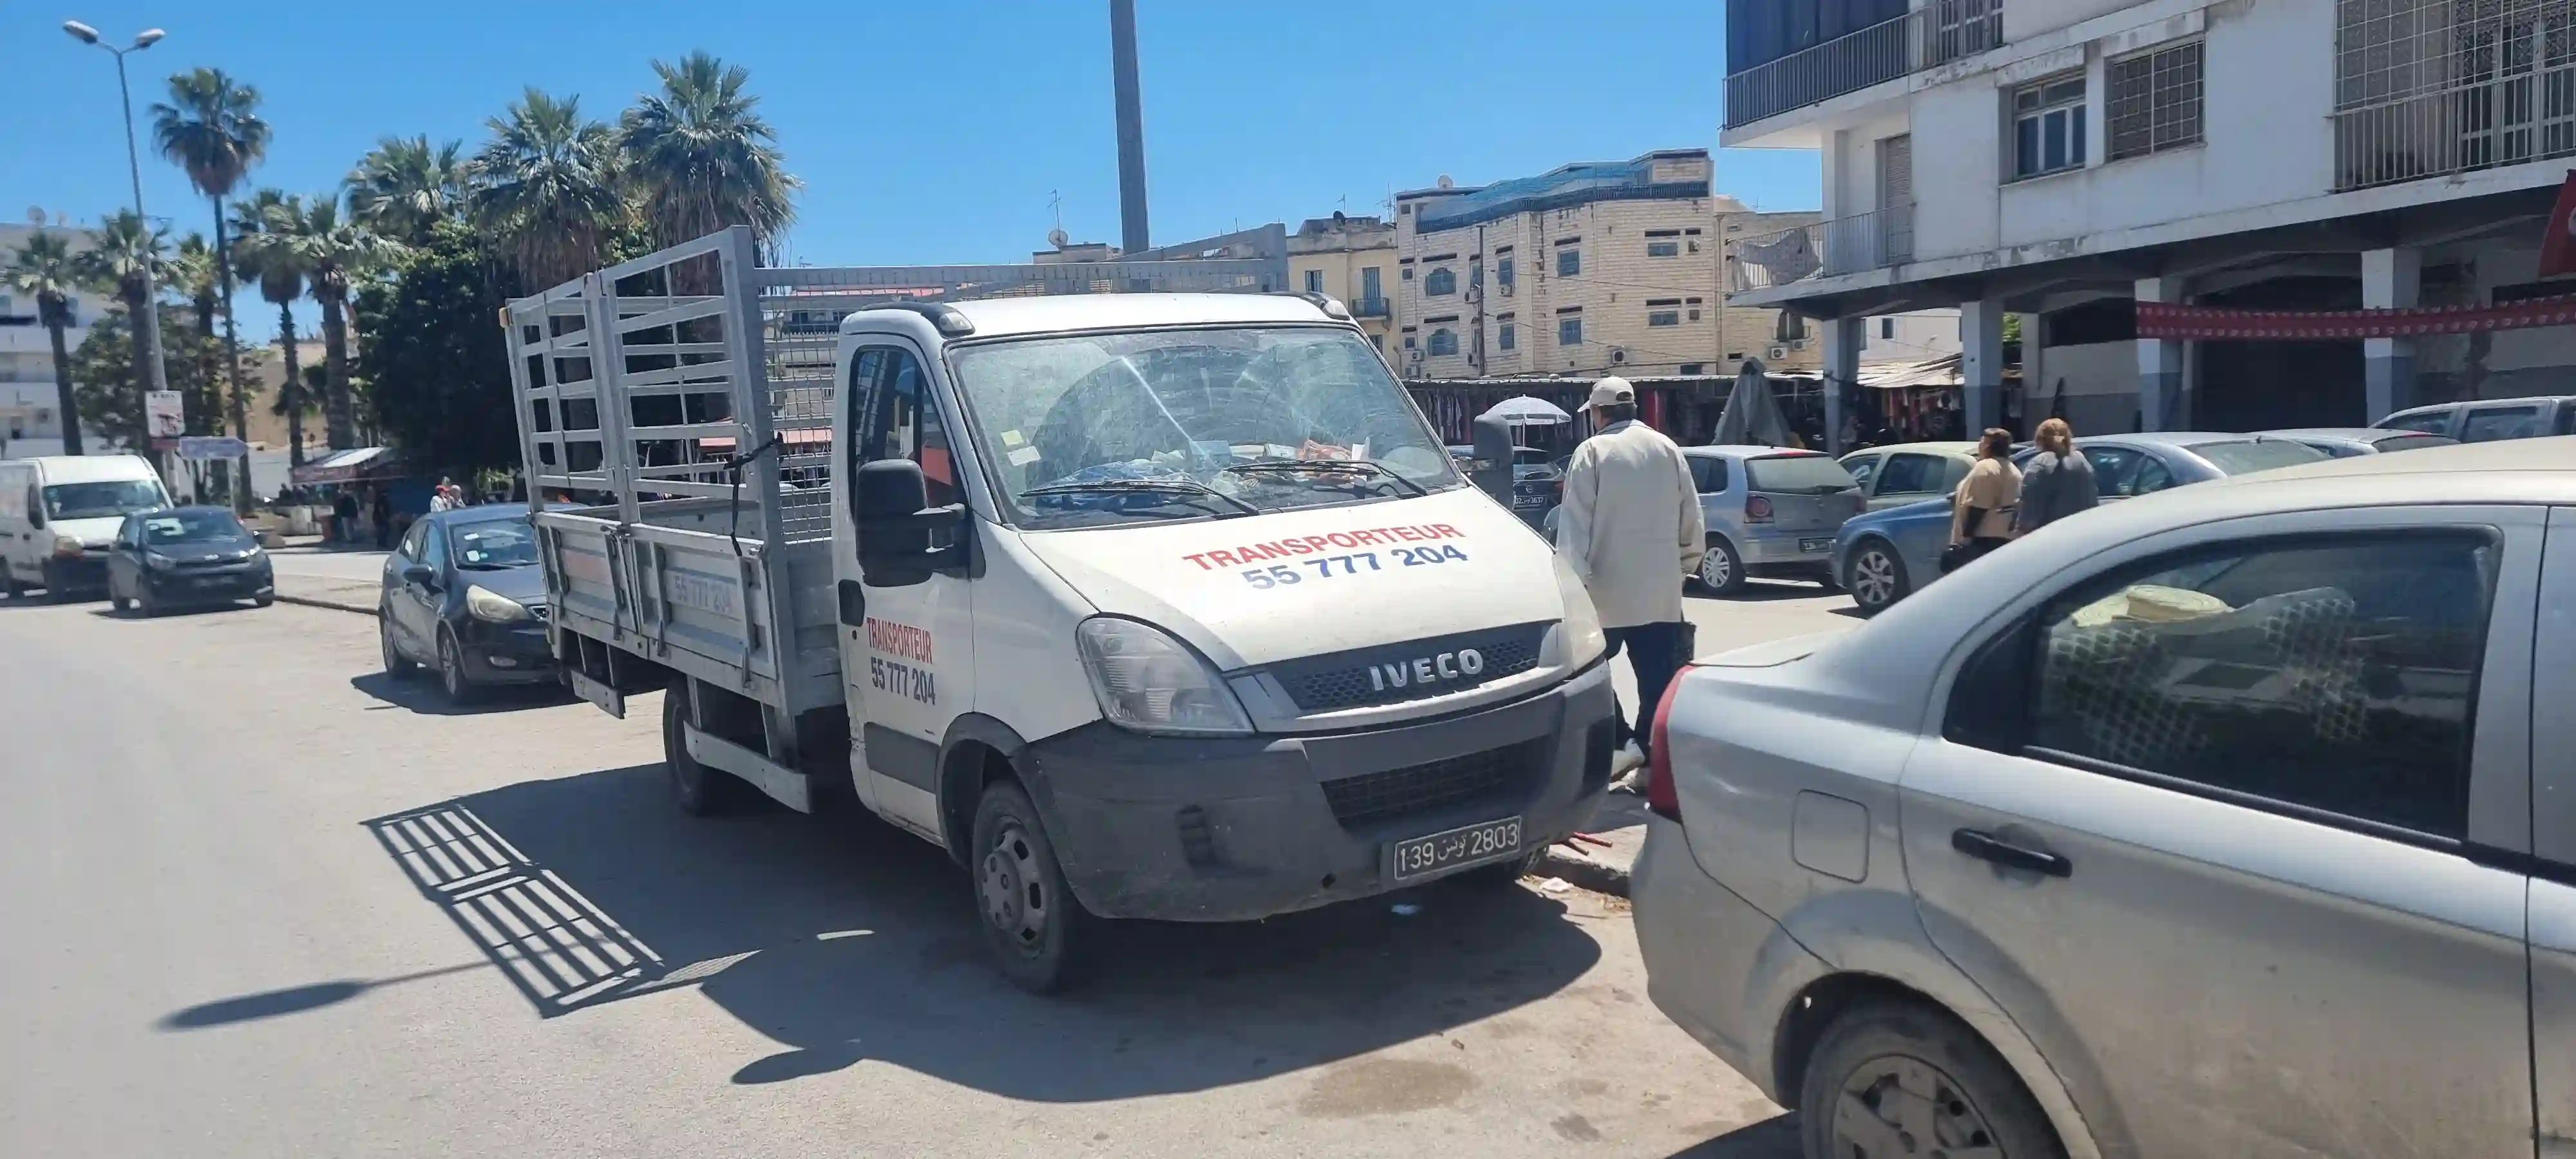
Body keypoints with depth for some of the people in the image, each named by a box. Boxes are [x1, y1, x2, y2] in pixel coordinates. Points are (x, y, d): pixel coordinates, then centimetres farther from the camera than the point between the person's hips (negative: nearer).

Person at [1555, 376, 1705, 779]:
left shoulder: (1593, 452, -7)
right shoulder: (1667, 449, 6)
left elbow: (1576, 524, -12)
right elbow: (1692, 519, 9)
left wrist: (1573, 579, -11)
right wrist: (1686, 563, 22)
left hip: (1609, 589, -4)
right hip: (1661, 590, 4)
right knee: (1657, 675, 7)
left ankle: (1622, 742, -1)